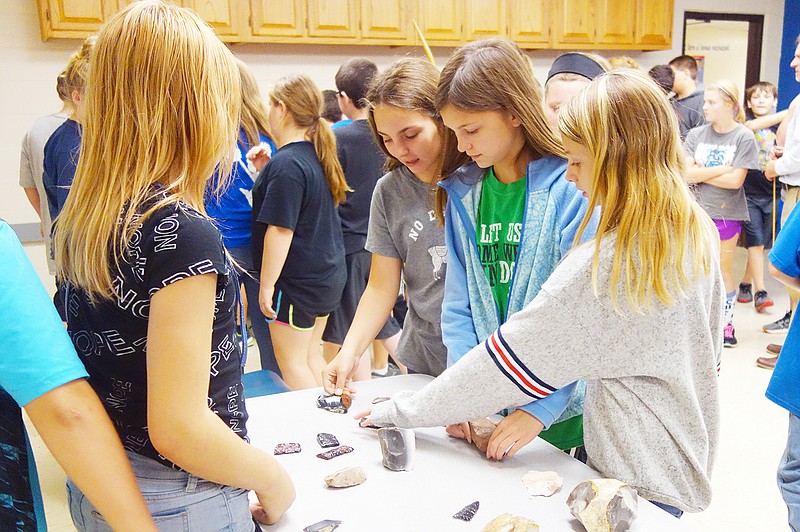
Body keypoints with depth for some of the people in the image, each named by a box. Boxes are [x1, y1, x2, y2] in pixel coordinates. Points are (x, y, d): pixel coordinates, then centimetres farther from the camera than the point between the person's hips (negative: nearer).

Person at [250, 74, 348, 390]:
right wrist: (266, 171, 8)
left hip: (295, 281, -9)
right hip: (328, 275, 9)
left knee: (292, 361, 4)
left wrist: (266, 285, -16)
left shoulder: (286, 165, -19)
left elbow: (280, 229, -22)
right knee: (311, 355, 19)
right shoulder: (317, 156, 8)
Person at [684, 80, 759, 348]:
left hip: (726, 213, -2)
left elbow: (735, 180, -15)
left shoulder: (743, 137, -7)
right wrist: (723, 168, -14)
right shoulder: (696, 135, 1)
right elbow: (687, 173, -10)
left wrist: (701, 173, -11)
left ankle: (727, 324, 22)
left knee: (723, 271, 8)